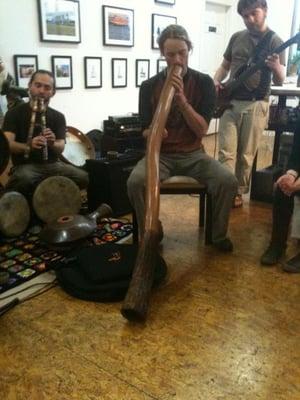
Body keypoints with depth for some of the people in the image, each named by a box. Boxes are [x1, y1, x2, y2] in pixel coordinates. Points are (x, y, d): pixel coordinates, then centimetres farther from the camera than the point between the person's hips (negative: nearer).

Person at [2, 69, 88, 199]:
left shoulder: (58, 117, 9)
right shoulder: (15, 113, 1)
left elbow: (61, 148, -3)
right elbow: (7, 144, -12)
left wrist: (52, 143, -28)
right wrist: (28, 146, -33)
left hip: (52, 164, 3)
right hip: (25, 165, -3)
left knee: (85, 178, -21)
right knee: (25, 179, -39)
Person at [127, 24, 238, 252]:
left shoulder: (203, 82, 0)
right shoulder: (149, 86, 1)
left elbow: (201, 130, -9)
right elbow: (145, 132, -1)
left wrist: (182, 99, -22)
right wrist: (152, 133, -26)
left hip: (193, 154, 1)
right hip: (160, 154, 0)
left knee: (228, 181, -26)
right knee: (135, 182, -31)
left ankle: (219, 234, 2)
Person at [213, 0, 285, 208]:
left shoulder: (275, 41, -2)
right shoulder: (236, 37, 9)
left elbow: (280, 81, -8)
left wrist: (276, 68, -31)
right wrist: (216, 81, -2)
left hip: (255, 105, -3)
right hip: (229, 102, 3)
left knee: (246, 154, 4)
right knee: (226, 152, -3)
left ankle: (238, 192, 19)